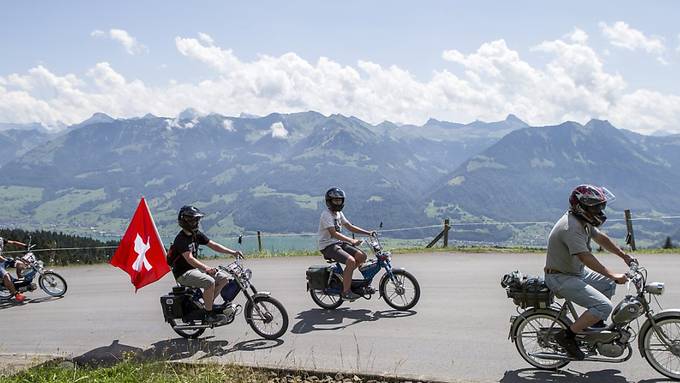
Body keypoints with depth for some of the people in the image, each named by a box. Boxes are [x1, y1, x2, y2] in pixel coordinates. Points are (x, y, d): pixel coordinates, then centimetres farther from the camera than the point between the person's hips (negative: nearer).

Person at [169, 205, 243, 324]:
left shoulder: (197, 234, 8)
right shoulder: (181, 239, -19)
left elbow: (213, 245, 6)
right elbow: (189, 258, -30)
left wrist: (233, 252, -5)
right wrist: (206, 268, -43)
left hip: (195, 269, 9)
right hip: (183, 273, -9)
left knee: (224, 278, -1)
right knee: (210, 282, -30)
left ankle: (209, 302, 9)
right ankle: (209, 314, -19)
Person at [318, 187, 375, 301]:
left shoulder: (339, 213, 14)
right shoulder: (326, 215, -15)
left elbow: (350, 227, 14)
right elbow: (334, 233, -25)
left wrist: (368, 233, 3)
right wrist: (352, 241, -31)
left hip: (339, 243, 9)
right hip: (328, 246, -9)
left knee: (362, 256, -7)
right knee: (351, 261, -27)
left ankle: (345, 276, 10)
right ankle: (346, 292, -20)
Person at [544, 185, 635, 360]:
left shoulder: (584, 221, 5)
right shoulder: (571, 228, -27)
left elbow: (601, 238, 18)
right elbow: (586, 258, -32)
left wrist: (624, 256, 14)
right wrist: (613, 275, -29)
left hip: (577, 271, 10)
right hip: (561, 278, -10)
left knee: (609, 284, 16)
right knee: (604, 306, -18)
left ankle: (596, 323, 27)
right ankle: (567, 335, -9)